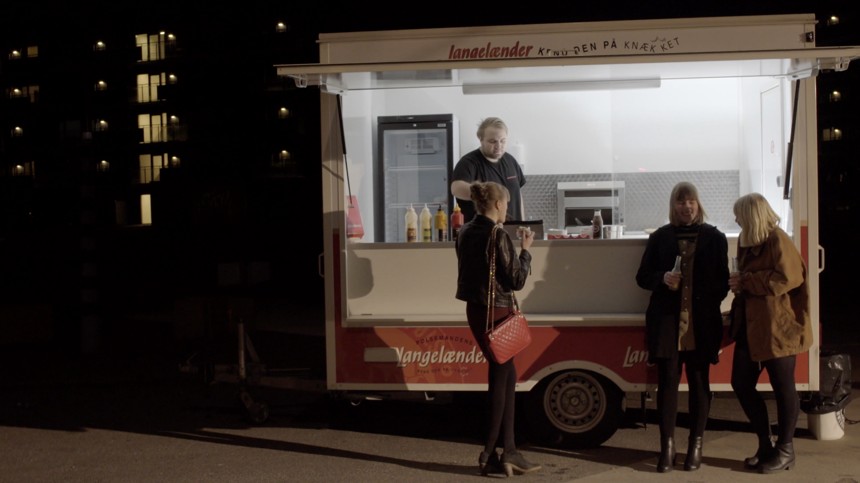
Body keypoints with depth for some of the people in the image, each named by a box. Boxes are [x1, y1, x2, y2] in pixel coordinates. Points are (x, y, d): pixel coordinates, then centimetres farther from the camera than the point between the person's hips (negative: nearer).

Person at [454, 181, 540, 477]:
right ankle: (489, 455, 11)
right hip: (496, 312, -8)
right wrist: (525, 250, -3)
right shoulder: (498, 236, -17)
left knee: (506, 374, 15)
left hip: (475, 309, 8)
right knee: (499, 378, 3)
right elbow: (516, 280, -15)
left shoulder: (466, 233, 7)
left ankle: (508, 451, 17)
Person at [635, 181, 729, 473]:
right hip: (666, 320, 0)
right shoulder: (660, 237, 8)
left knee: (699, 382, 5)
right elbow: (642, 277, 9)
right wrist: (663, 278, -11)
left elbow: (722, 281, 8)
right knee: (667, 381, -1)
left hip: (702, 323, 0)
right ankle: (667, 447, 5)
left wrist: (709, 306, -5)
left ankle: (695, 447, 15)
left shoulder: (714, 238, 7)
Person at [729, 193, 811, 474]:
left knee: (783, 388, 3)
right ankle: (765, 445, 21)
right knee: (741, 383, 8)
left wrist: (745, 282, -16)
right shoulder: (748, 242, 14)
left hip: (777, 327, -9)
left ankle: (785, 451, 15)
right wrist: (739, 285, 2)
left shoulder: (778, 241, -13)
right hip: (750, 326, 9)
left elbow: (786, 279, -21)